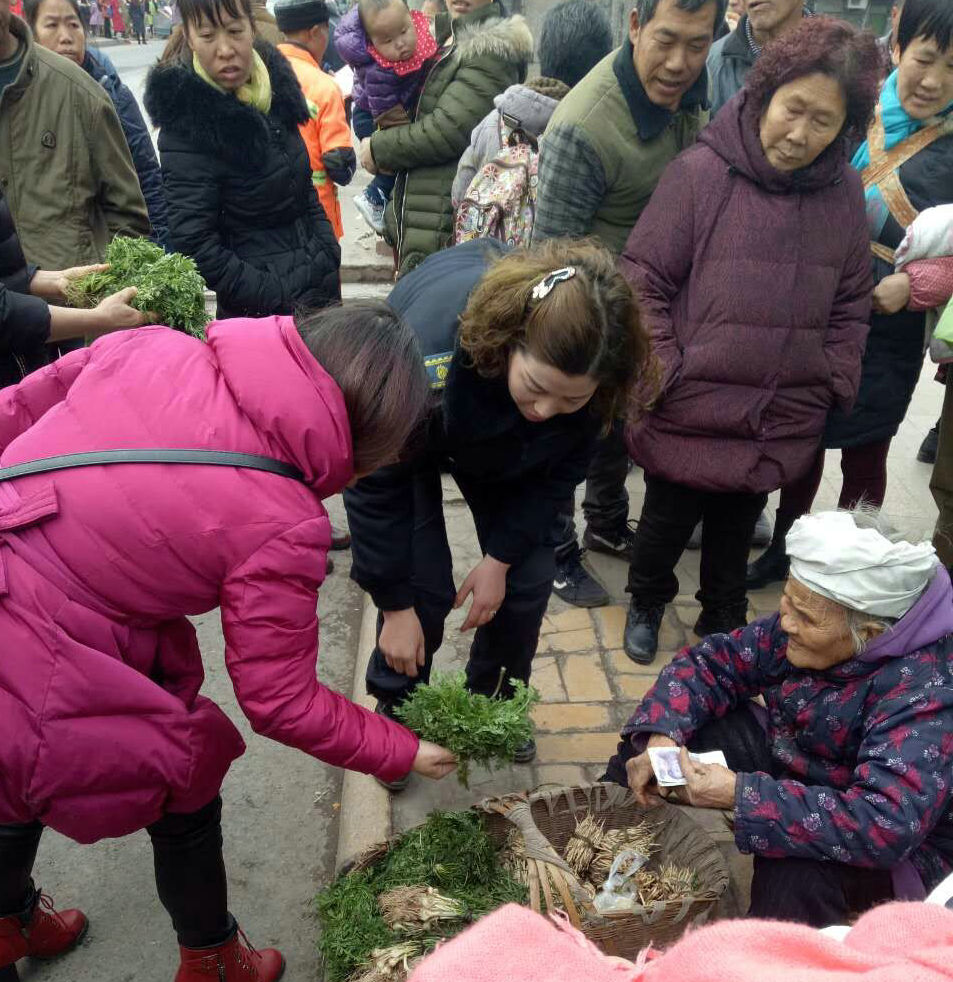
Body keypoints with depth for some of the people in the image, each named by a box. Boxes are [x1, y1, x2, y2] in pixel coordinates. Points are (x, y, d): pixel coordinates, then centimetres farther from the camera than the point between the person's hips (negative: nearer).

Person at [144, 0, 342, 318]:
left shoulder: (273, 86, 3)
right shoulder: (185, 127, -17)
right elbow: (196, 247, -19)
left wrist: (330, 256, 2)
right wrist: (286, 303, -20)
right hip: (259, 315, -6)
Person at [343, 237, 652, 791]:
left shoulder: (590, 368, -33)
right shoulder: (432, 349, -45)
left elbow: (561, 469, -13)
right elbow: (377, 481, -31)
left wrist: (501, 558, -13)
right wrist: (395, 605, -23)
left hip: (508, 456, 4)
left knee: (529, 578, -3)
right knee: (422, 583, -12)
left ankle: (496, 702, 25)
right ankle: (395, 712, 16)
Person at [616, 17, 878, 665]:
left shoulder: (845, 193, 2)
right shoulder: (700, 172, -11)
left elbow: (850, 308, 11)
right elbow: (643, 281, -9)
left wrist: (832, 387, 3)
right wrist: (665, 375, -12)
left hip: (781, 426, 3)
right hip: (690, 412, -3)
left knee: (737, 527, 20)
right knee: (668, 521, 13)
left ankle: (723, 622, 44)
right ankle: (647, 604, 42)